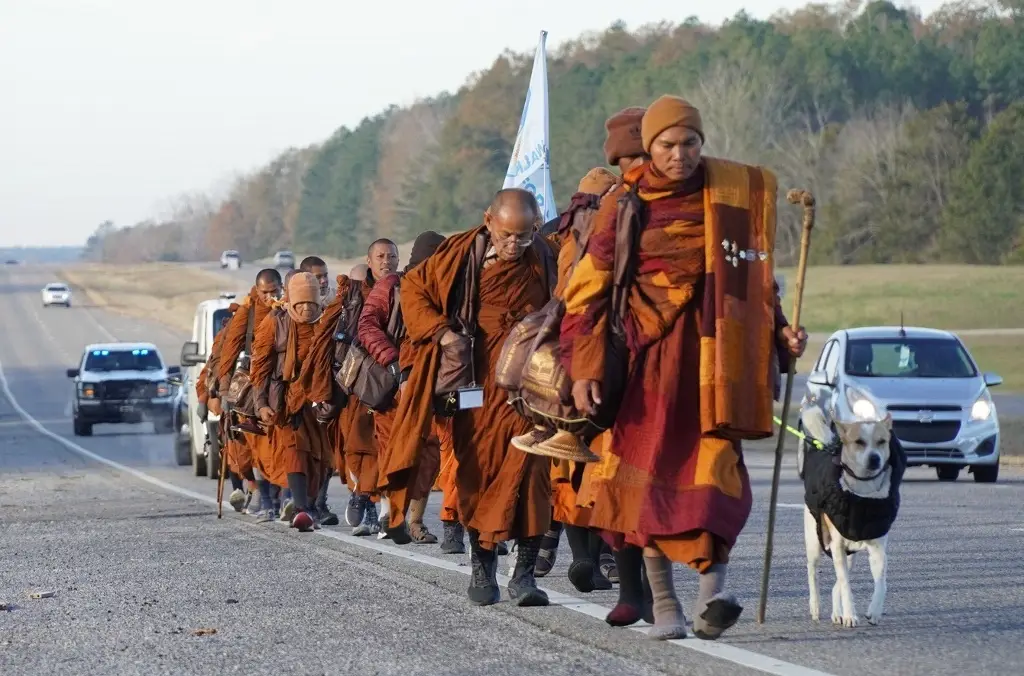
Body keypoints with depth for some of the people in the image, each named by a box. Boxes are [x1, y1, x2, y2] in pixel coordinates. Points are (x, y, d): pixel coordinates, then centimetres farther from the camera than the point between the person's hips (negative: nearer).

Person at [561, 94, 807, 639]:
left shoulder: (735, 195, 8)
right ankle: (662, 602, 5)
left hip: (712, 350, 0)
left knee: (715, 469, -15)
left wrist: (779, 332, 6)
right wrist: (582, 369, -3)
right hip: (649, 352, 0)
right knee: (650, 472, -2)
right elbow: (585, 293, 6)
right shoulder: (625, 210, 4)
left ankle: (711, 593, -25)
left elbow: (754, 277, 19)